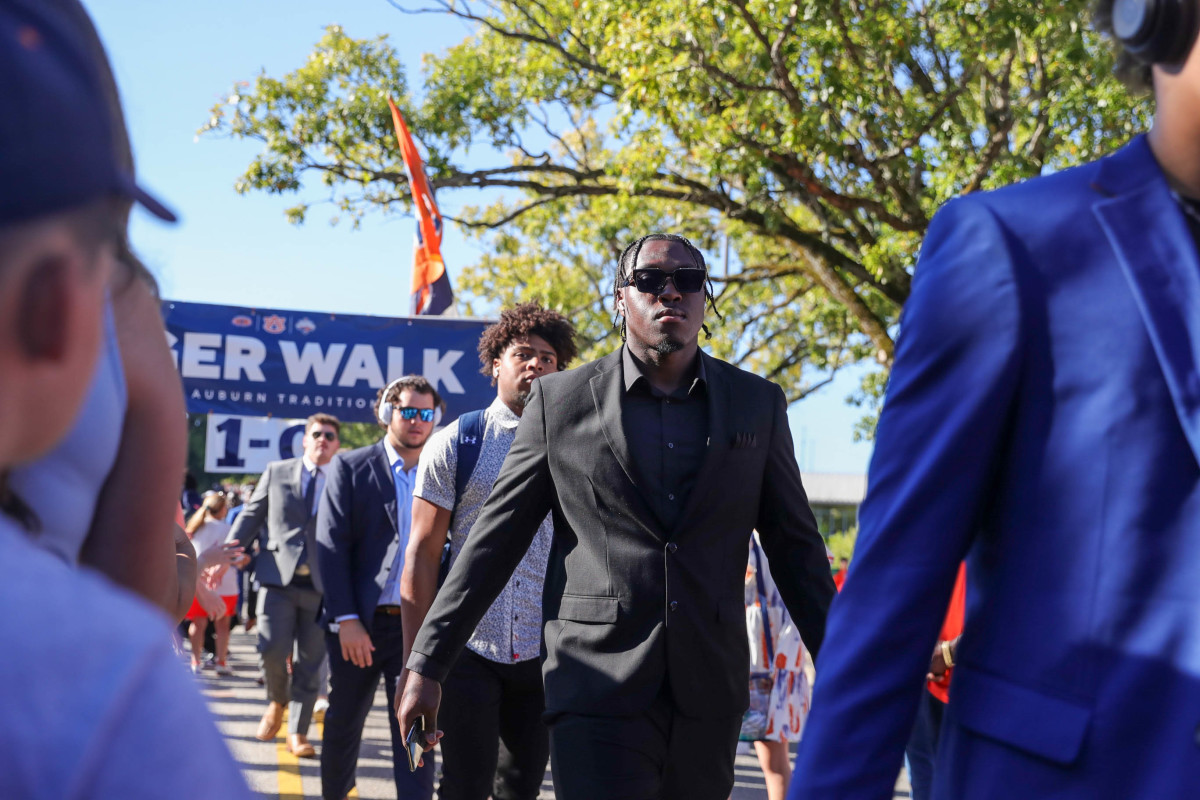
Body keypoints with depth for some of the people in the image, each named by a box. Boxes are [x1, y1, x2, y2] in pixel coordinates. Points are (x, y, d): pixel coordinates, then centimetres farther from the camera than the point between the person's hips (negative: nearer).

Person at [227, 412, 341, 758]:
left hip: (321, 584, 0)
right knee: (273, 650, -12)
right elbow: (251, 516, 10)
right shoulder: (276, 473, 11)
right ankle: (277, 702, 18)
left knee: (310, 661, 1)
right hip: (279, 576, 0)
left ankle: (298, 733, 10)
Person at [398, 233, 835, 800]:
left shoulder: (758, 404, 8)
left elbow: (795, 546, 11)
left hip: (710, 691, 3)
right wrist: (427, 664, 1)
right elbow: (493, 540, 4)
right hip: (598, 687, -2)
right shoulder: (560, 401, 2)